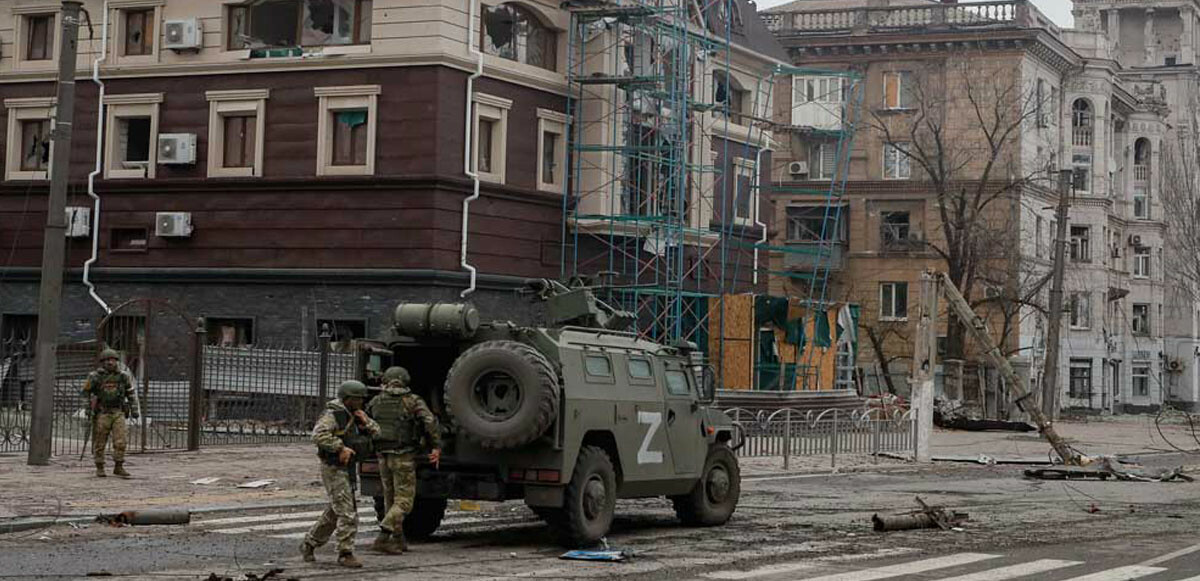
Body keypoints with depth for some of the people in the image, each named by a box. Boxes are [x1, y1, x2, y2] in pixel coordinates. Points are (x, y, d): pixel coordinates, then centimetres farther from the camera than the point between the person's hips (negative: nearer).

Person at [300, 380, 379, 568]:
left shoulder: (356, 415, 11)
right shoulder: (333, 415, -15)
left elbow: (376, 431, 13)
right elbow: (318, 434, -29)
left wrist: (366, 422, -7)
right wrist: (340, 447, -30)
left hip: (348, 469, 9)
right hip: (333, 469, -9)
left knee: (334, 513, 16)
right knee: (347, 512, -12)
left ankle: (309, 544, 28)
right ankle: (345, 554, -9)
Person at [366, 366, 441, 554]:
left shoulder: (376, 402, 7)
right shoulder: (413, 401, -4)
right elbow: (429, 421, -16)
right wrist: (436, 447, -12)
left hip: (383, 457, 5)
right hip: (403, 457, -5)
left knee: (391, 500, 17)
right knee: (403, 501, -2)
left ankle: (399, 540, 21)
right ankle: (382, 538, -16)